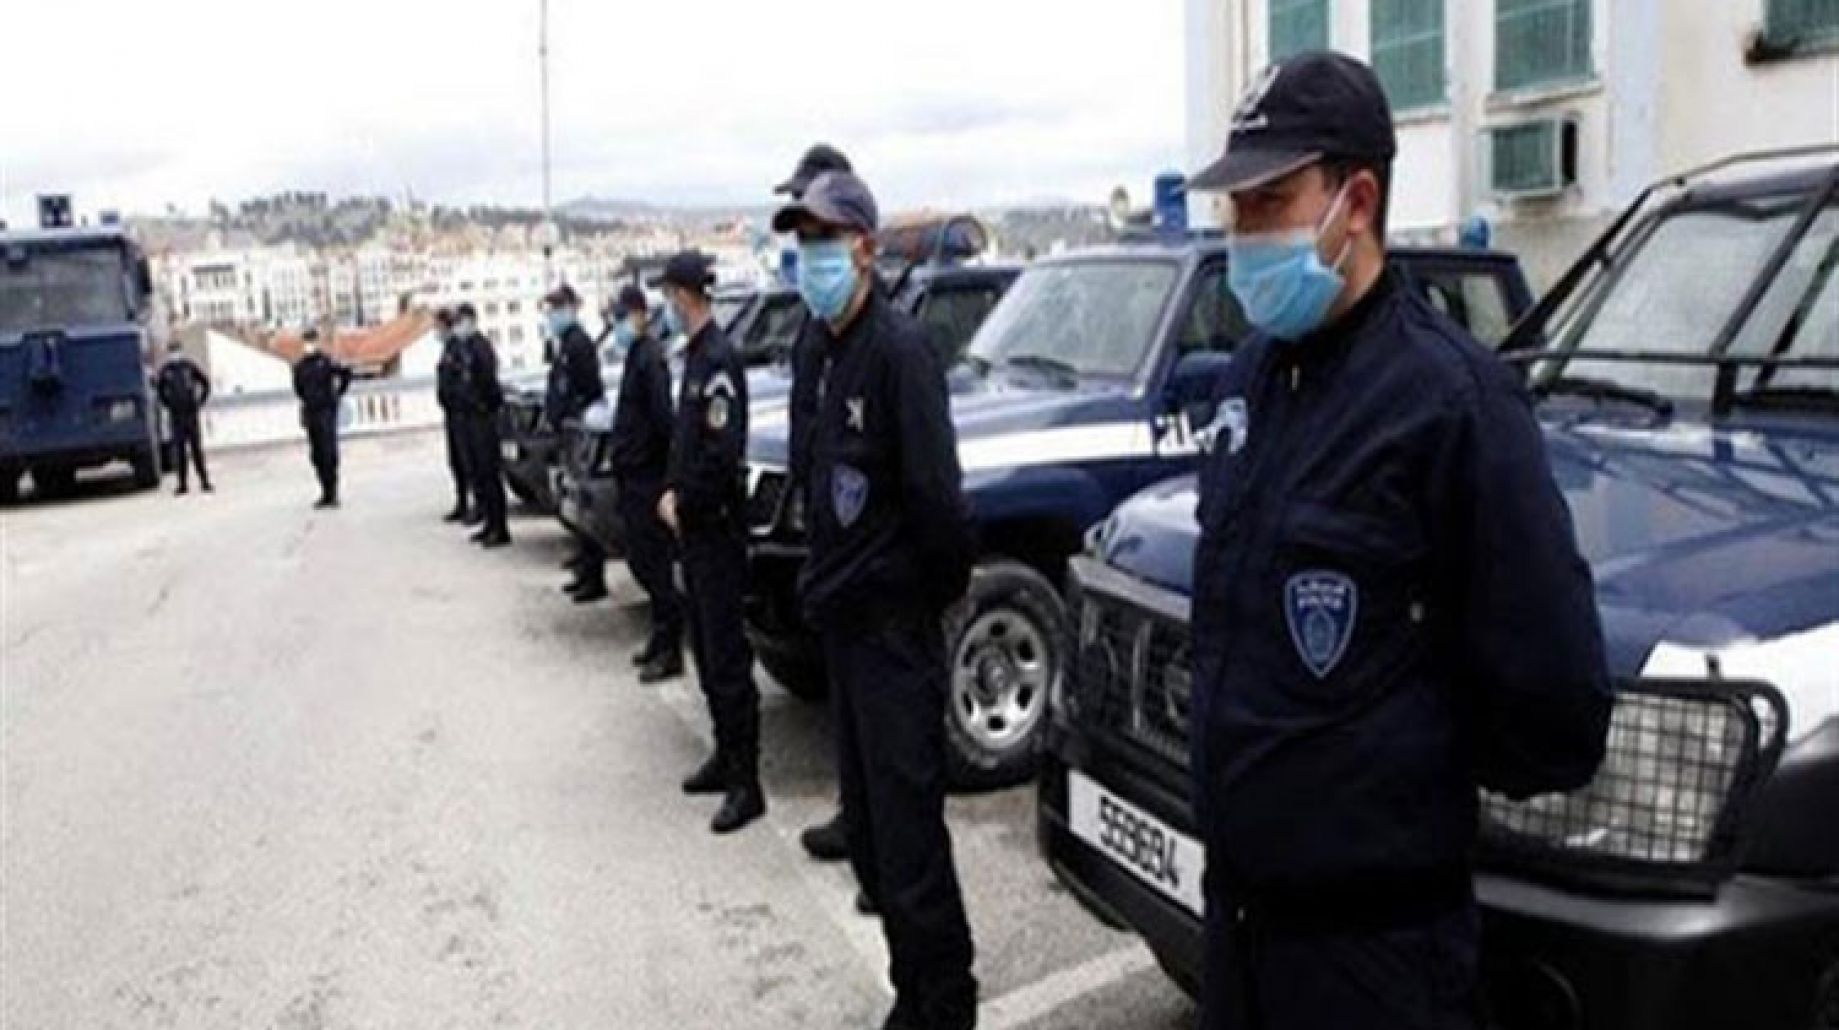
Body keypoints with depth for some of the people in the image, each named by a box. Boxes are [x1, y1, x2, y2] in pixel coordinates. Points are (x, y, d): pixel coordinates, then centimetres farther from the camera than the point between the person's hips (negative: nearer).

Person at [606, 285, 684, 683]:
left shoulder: (649, 358, -14)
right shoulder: (637, 356, 16)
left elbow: (662, 417, -22)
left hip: (648, 477, -10)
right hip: (635, 475, 10)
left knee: (654, 563, -6)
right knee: (641, 560, 14)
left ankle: (670, 651, 0)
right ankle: (662, 636, 24)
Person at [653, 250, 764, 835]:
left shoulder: (719, 359, -17)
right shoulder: (696, 355, 13)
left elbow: (722, 454, -23)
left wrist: (682, 502, -12)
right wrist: (672, 492, 6)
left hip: (717, 528, -10)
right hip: (693, 528, 10)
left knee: (727, 656, -5)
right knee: (705, 650, 16)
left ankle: (745, 783, 1)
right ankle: (725, 758, 28)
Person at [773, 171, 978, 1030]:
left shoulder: (897, 348, -15)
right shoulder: (835, 352, 13)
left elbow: (935, 492, -21)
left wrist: (943, 587, -10)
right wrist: (824, 584, 8)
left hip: (895, 631, -9)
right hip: (847, 624, 9)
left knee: (909, 837, -3)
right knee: (870, 833, 16)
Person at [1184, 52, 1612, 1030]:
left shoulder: (1450, 395, -19)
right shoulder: (1250, 374, 5)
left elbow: (1552, 689, -18)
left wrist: (1419, 781, -4)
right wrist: (1244, 752, 13)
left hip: (1372, 922, -7)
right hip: (1238, 887, 7)